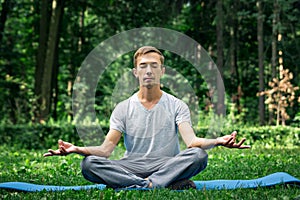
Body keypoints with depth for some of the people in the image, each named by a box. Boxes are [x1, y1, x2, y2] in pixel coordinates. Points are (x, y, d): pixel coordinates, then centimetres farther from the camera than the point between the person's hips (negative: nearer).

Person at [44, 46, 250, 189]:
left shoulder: (177, 106, 6)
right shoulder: (123, 108, 9)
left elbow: (191, 141, -11)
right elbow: (106, 149, -2)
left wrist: (217, 141, -34)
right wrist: (77, 149, -23)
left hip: (167, 166, -1)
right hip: (131, 168, 2)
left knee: (199, 155, -30)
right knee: (89, 164, -27)